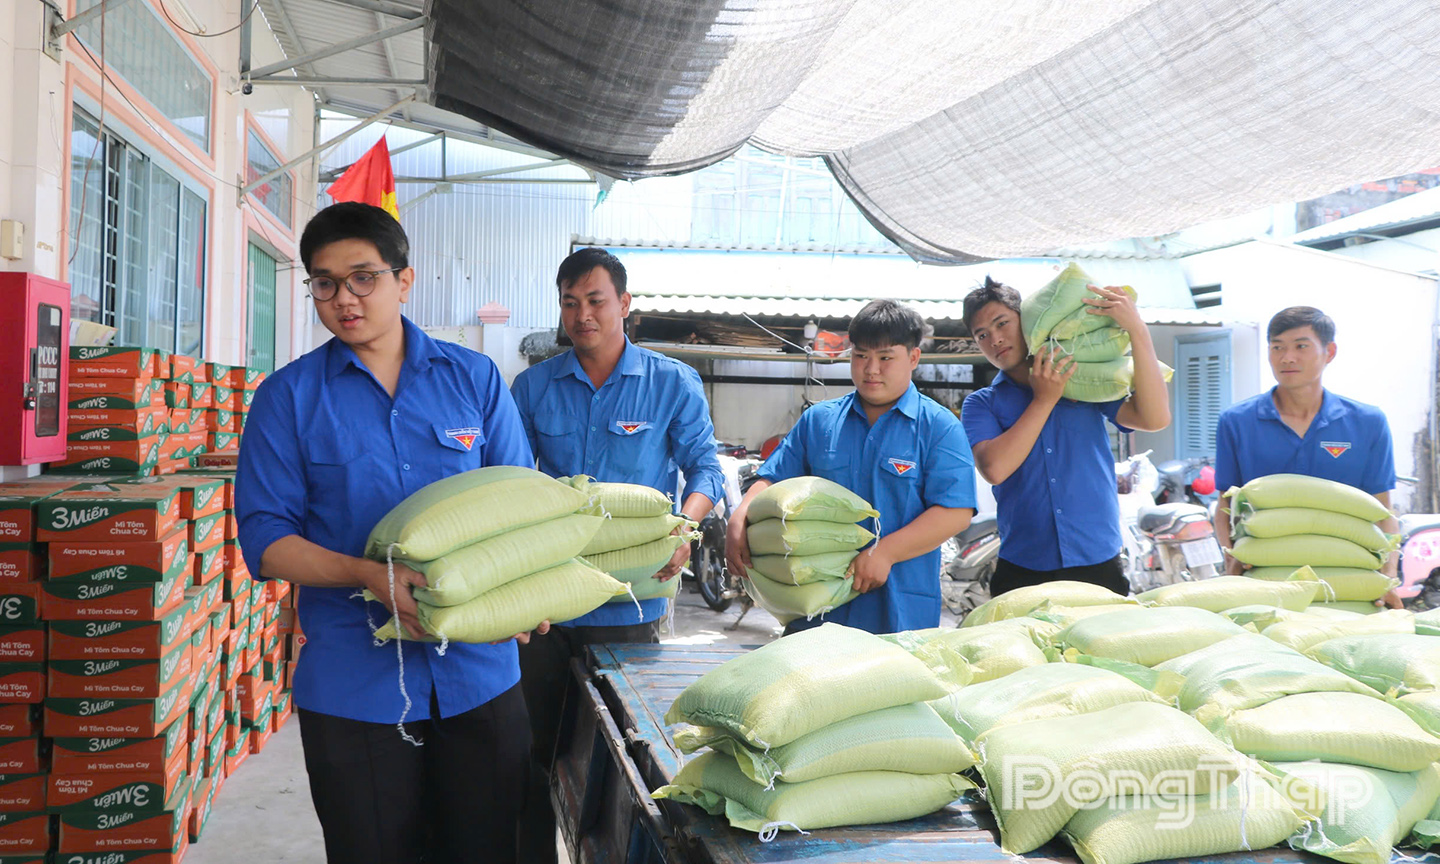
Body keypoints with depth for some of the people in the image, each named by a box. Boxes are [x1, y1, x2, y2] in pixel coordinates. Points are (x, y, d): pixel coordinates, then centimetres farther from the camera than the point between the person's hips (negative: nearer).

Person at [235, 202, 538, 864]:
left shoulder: (475, 378, 5)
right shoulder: (288, 396, 1)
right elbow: (266, 537, -4)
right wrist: (369, 575, -21)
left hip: (480, 668, 1)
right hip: (353, 681, -1)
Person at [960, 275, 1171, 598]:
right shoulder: (980, 404, 7)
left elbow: (1155, 419, -8)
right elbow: (994, 468, -12)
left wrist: (1138, 330, -13)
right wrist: (1045, 399, -7)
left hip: (1099, 564, 0)